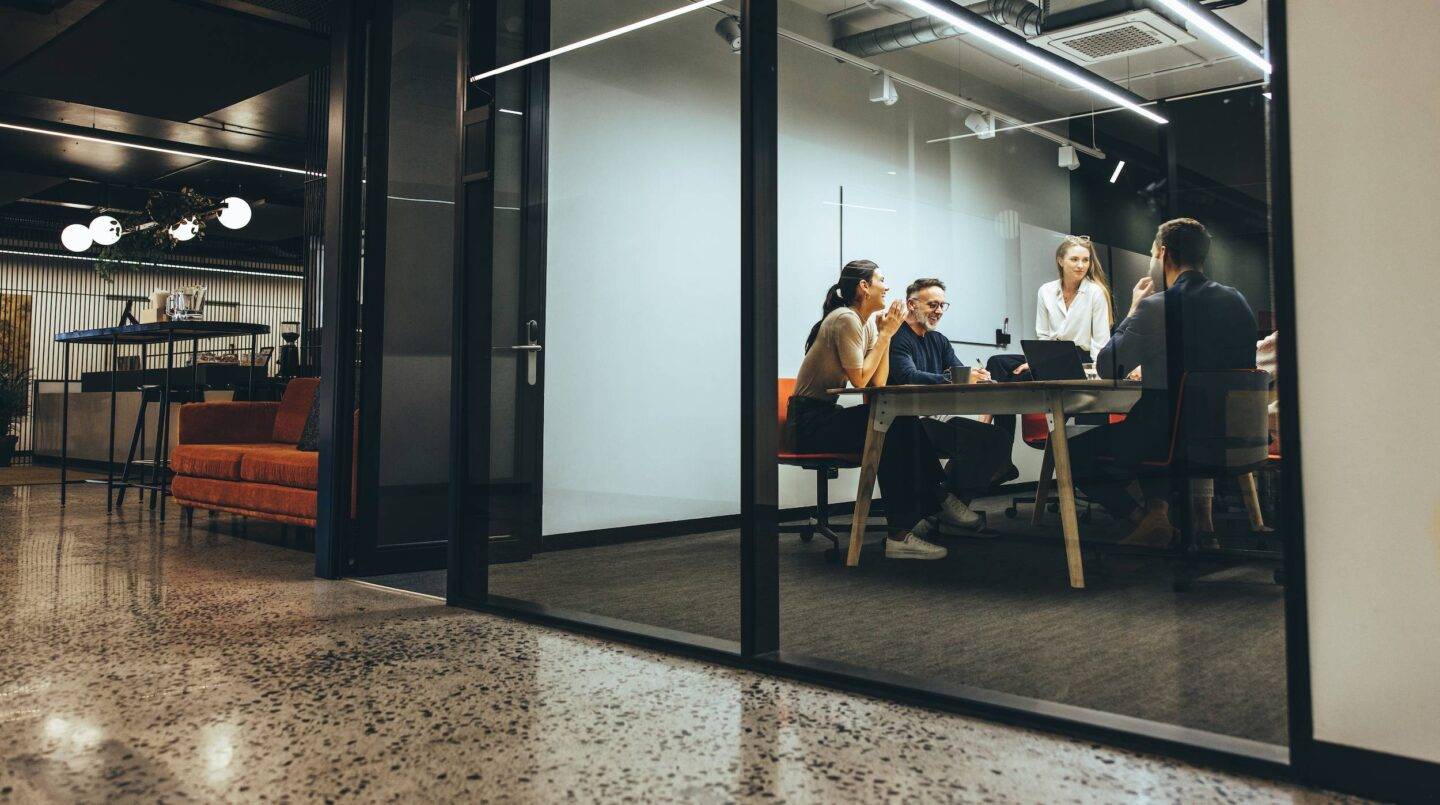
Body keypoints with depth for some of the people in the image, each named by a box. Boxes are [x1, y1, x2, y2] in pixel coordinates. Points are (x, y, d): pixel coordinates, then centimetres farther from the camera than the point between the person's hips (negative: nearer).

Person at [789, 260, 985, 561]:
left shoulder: (868, 322, 12)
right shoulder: (846, 320, -15)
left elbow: (878, 383, 3)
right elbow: (860, 380, -20)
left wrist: (885, 333, -2)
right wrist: (885, 334, -13)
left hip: (826, 416, 9)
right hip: (809, 421, -9)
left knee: (906, 423, -6)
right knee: (896, 430, -21)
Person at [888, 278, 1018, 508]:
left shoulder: (939, 341, 22)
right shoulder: (897, 338, -6)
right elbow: (909, 377, -23)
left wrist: (976, 375, -18)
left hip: (937, 419, 9)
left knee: (999, 438, -8)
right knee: (971, 437, -26)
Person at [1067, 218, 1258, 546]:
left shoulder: (1156, 307, -17)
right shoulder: (1238, 301, 4)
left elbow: (1106, 368, -6)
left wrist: (1134, 309, 4)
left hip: (1169, 437, -7)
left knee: (1072, 453, 11)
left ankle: (1146, 519, -1)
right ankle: (1159, 507, 13)